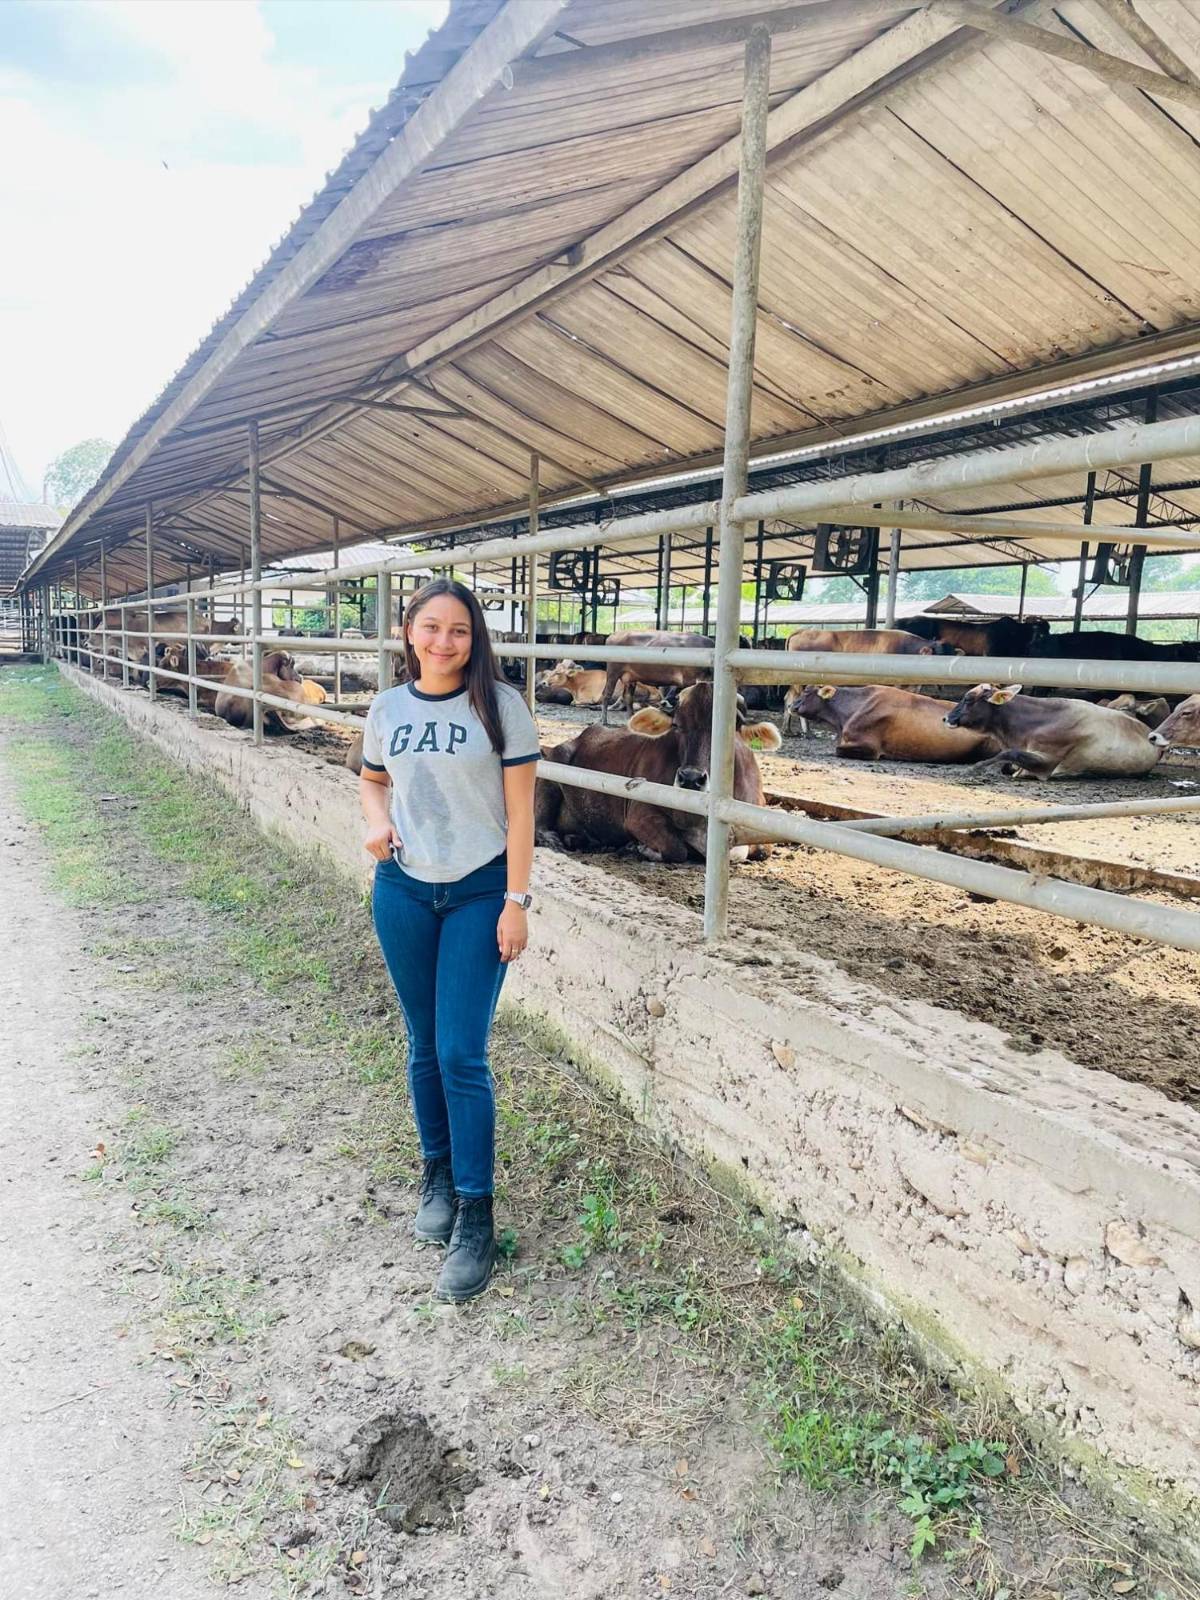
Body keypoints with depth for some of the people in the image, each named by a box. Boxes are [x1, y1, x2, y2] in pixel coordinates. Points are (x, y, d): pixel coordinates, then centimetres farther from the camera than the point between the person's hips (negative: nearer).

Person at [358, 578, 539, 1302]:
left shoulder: (500, 704, -9)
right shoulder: (388, 708, 2)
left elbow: (520, 808, -8)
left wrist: (516, 901, -11)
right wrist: (377, 823, -3)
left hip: (480, 894, -4)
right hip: (403, 891, 4)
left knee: (462, 1055, -5)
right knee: (424, 1046, 13)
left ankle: (476, 1219, 7)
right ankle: (438, 1175, 34)